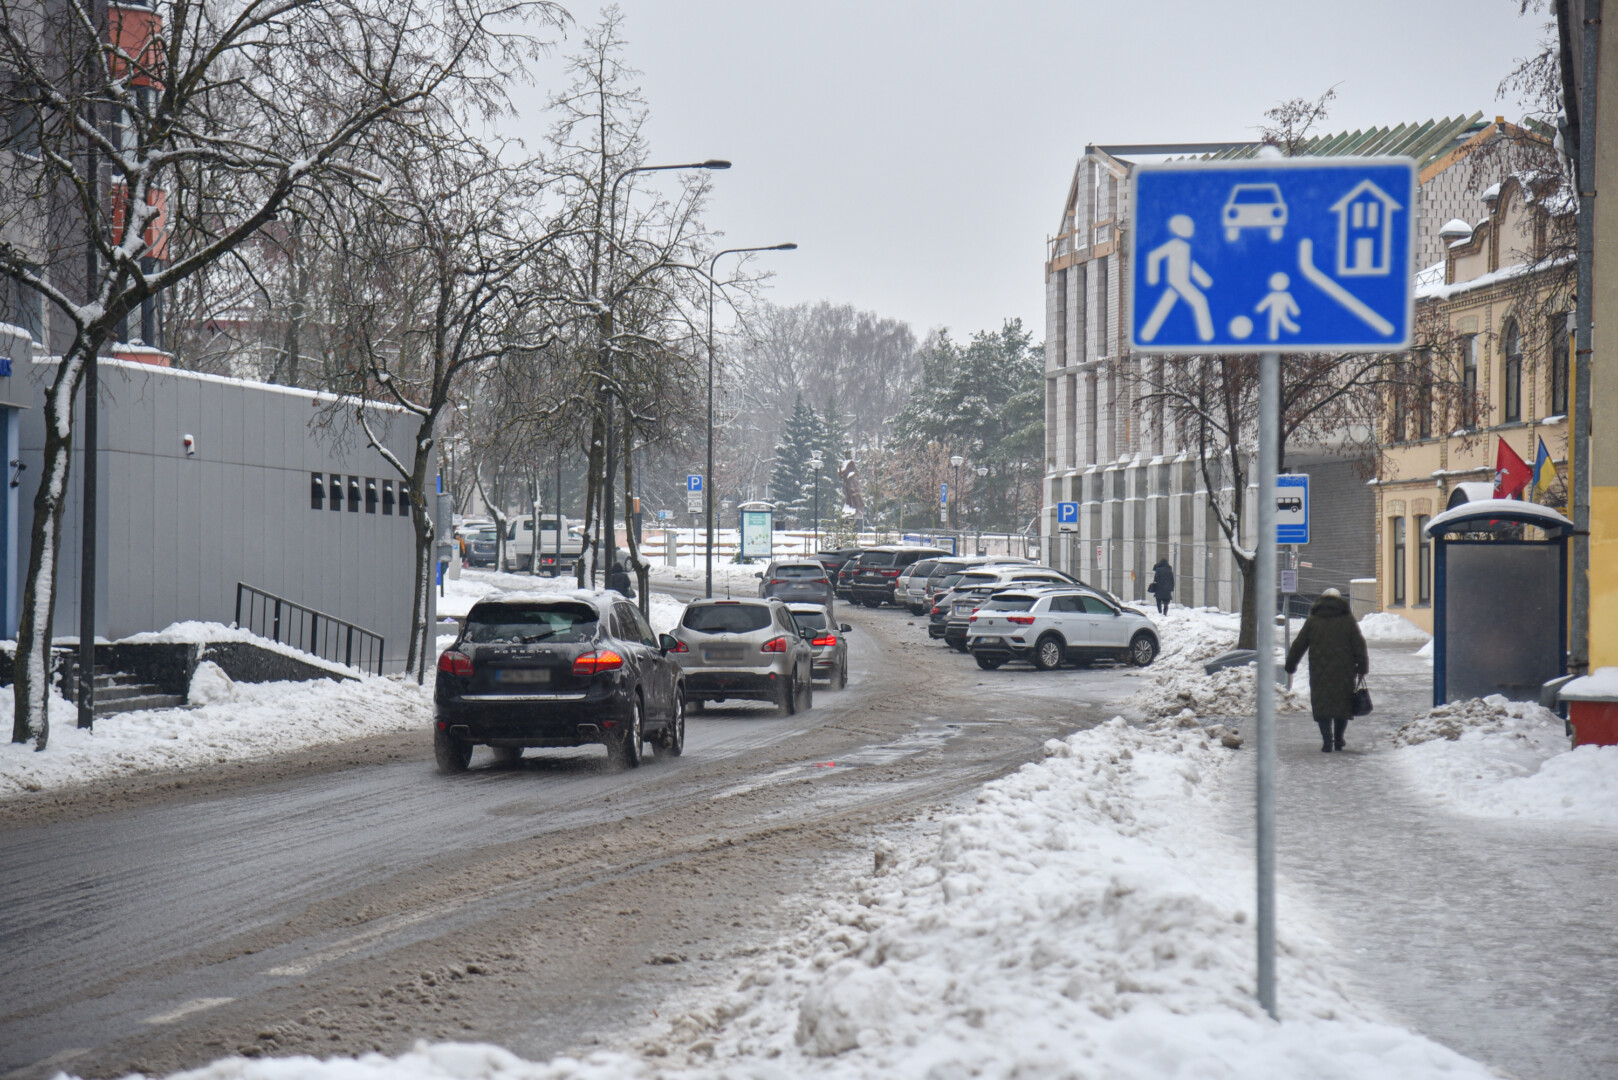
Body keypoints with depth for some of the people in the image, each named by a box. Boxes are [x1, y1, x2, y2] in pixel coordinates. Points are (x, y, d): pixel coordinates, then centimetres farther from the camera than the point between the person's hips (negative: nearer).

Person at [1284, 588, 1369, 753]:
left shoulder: (1312, 620, 6)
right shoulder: (1348, 620, 5)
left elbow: (1298, 644, 7)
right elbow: (1359, 645, 2)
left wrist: (1290, 665, 16)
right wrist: (1363, 667, 8)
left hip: (1319, 672, -1)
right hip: (1343, 672, 1)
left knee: (1321, 704, 1)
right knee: (1342, 704, 14)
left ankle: (1327, 740, -14)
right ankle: (1338, 740, 19)